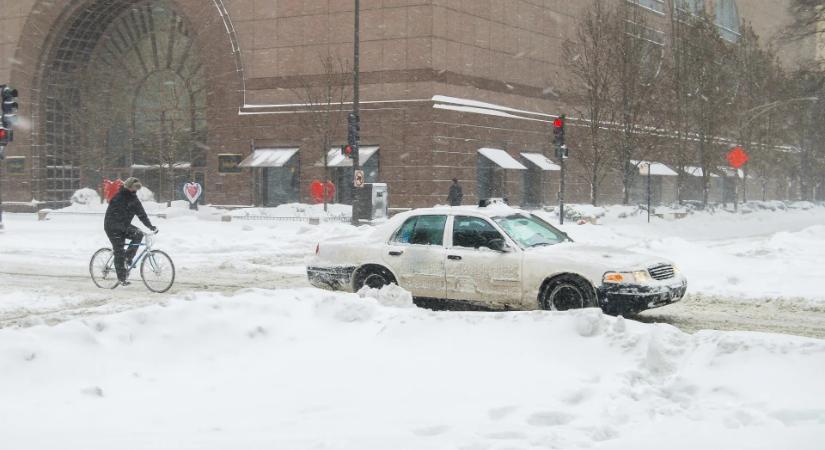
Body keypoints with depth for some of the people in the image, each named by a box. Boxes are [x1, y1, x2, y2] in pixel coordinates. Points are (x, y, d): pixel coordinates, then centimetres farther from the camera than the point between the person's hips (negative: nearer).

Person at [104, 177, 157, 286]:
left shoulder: (133, 198, 4)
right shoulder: (118, 197, -17)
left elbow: (141, 214, 7)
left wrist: (151, 226, -4)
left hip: (124, 225, 7)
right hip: (113, 227, -7)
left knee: (139, 234, -18)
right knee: (119, 252, -9)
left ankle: (128, 257, -4)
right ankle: (122, 278, -3)